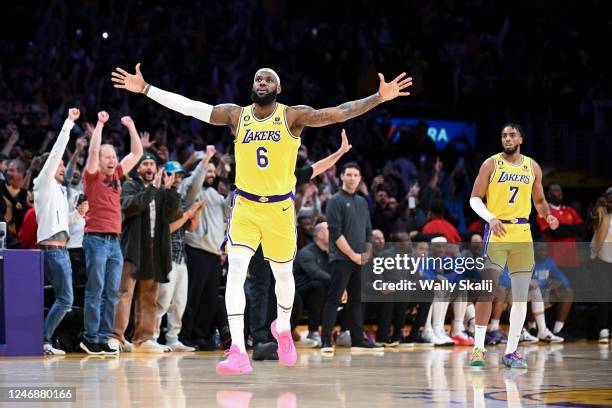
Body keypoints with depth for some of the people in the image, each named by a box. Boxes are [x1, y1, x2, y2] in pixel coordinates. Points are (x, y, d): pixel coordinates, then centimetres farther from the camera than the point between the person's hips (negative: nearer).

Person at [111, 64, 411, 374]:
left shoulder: (292, 116, -6)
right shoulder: (236, 116, -1)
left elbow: (337, 113, -16)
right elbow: (188, 106, -2)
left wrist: (379, 98, -27)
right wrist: (145, 89, -6)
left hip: (281, 208, 0)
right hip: (245, 206, 0)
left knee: (283, 274, 15)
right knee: (235, 272, -17)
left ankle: (283, 329, 45)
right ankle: (238, 353, -20)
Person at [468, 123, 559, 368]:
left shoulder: (532, 167, 12)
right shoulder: (491, 164, 1)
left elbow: (539, 200, 21)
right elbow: (475, 198, -1)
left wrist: (548, 216, 0)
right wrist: (491, 218, -18)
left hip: (523, 235, 4)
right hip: (496, 233, -4)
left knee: (521, 296, 2)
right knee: (487, 291, -10)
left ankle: (511, 352, 7)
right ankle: (478, 348, -7)